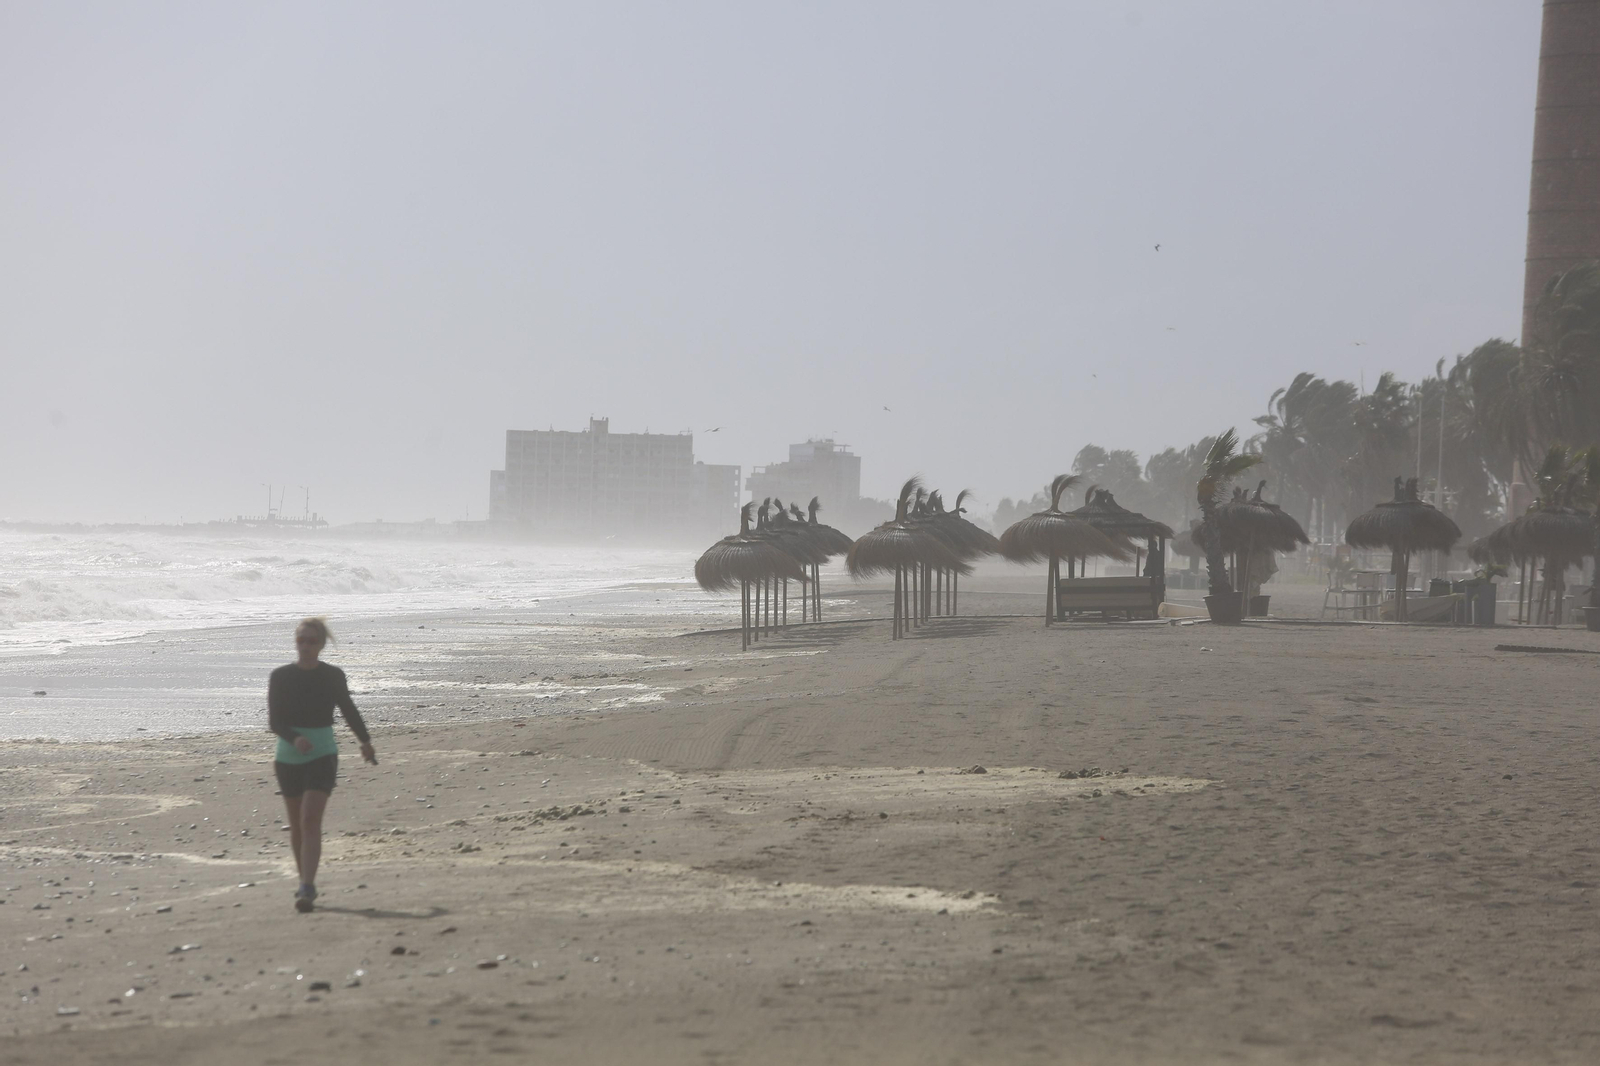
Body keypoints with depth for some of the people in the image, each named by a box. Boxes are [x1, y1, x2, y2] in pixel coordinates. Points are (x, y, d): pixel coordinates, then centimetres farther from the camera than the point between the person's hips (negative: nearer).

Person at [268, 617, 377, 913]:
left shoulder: (333, 676, -2)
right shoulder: (280, 677, -3)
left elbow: (349, 710, 14)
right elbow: (274, 721, -7)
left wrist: (365, 741, 28)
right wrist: (295, 739, -27)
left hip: (322, 757, -2)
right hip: (289, 757, 2)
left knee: (311, 822, -16)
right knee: (297, 825, 13)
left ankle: (307, 890, -22)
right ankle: (306, 881, 31)